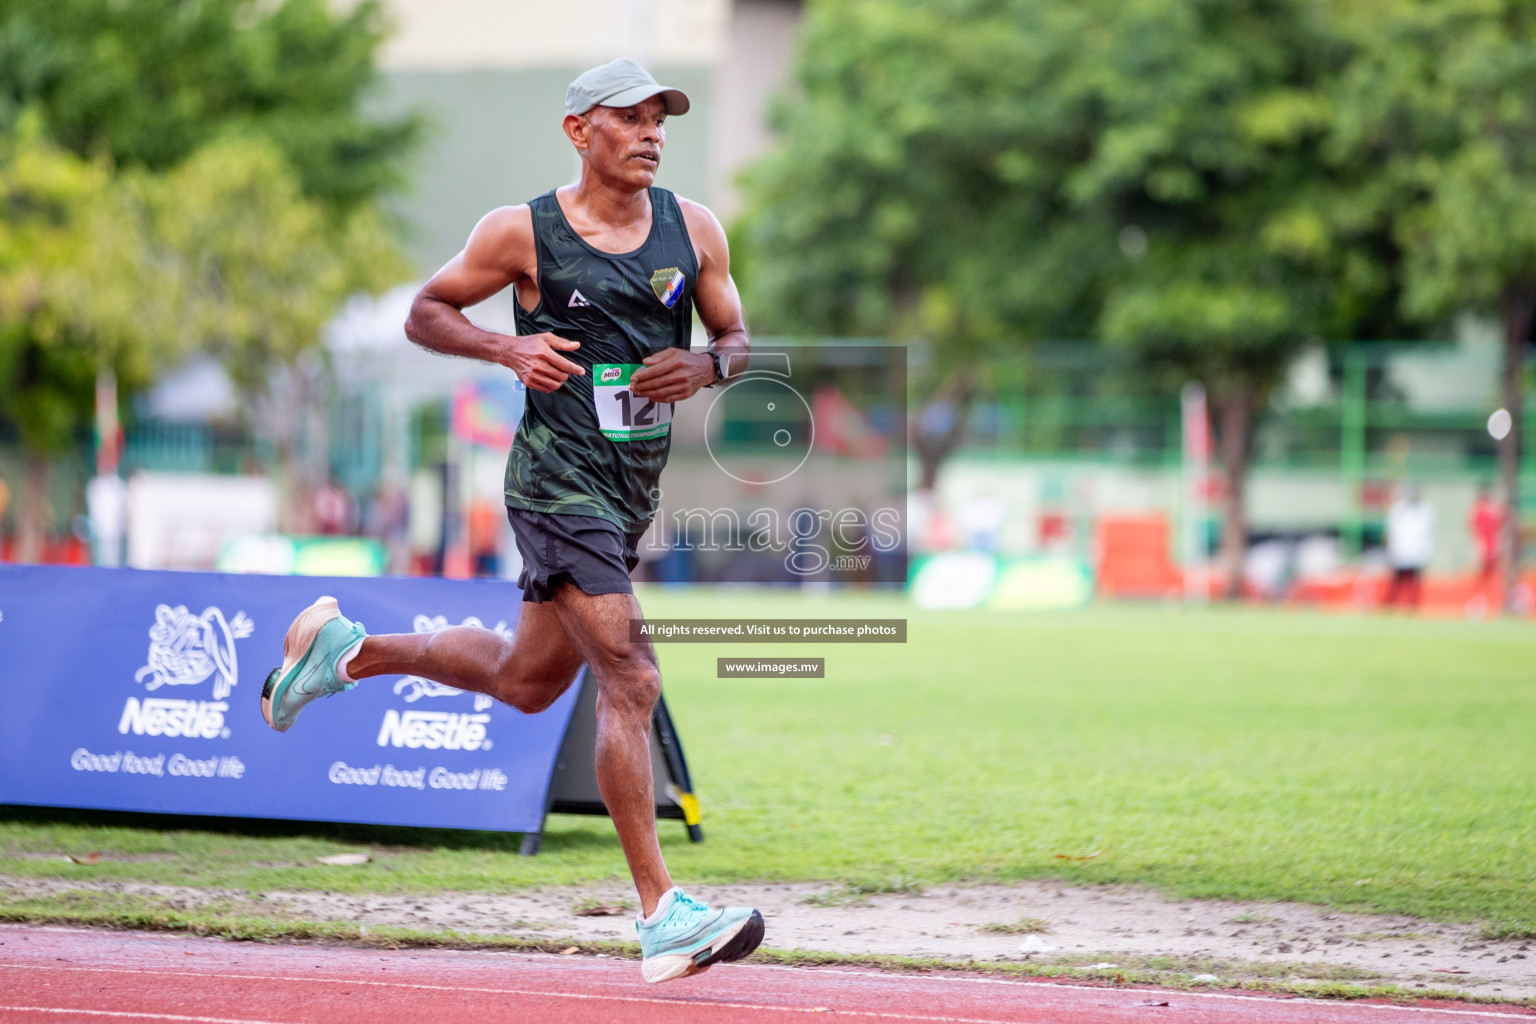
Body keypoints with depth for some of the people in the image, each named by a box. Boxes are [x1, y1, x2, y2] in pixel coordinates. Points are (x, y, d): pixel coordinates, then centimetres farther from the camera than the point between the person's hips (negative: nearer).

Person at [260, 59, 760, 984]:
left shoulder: (694, 230, 5)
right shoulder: (522, 234, -7)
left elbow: (739, 341, 13)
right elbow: (425, 313, 4)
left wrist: (704, 368, -10)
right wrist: (507, 348, -14)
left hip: (635, 487, 7)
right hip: (558, 480, -7)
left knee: (526, 680, 20)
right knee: (630, 679, -17)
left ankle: (348, 650, 42)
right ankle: (662, 915, -18)